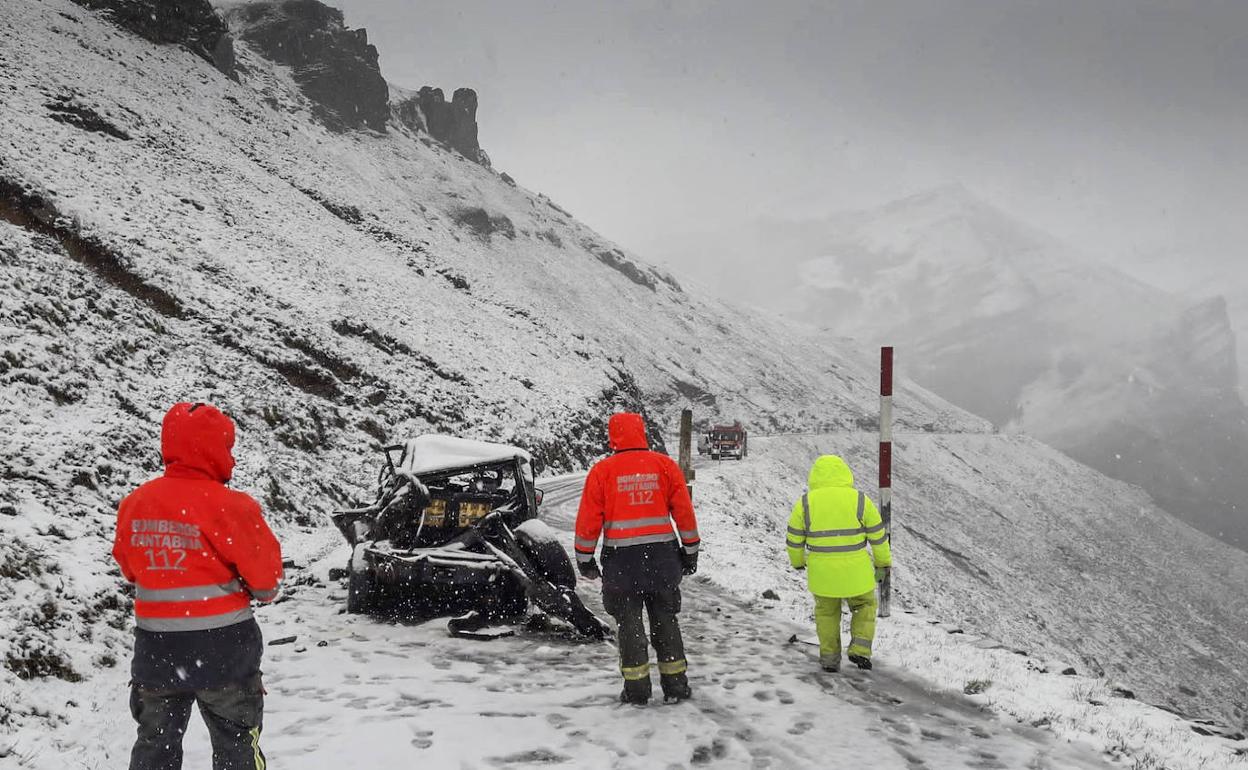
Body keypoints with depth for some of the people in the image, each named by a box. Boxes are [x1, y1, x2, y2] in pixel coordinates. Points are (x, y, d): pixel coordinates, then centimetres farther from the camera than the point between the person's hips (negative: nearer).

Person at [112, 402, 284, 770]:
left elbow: (131, 568, 11)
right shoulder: (230, 507, -18)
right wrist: (265, 588, 13)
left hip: (155, 647, 4)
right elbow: (266, 572, -9)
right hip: (221, 648, -4)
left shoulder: (134, 504, -2)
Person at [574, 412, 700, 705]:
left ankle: (637, 688, 9)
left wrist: (584, 559, 7)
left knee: (630, 623, 7)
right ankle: (675, 684, 15)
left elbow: (589, 519, -2)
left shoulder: (602, 470, -4)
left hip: (621, 559, -2)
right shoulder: (665, 465, 1)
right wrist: (690, 551, 12)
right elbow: (684, 512, 3)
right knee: (665, 620, 12)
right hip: (662, 557, 2)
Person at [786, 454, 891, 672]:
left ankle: (830, 658, 25)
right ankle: (860, 649, 11)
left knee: (827, 611, 24)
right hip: (855, 571, -1)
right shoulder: (860, 500, -9)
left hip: (821, 572, 1)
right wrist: (884, 563, 14)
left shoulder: (805, 503, -7)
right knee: (865, 605, 24)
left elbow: (794, 539, 1)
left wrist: (797, 561, 20)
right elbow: (878, 535, -1)